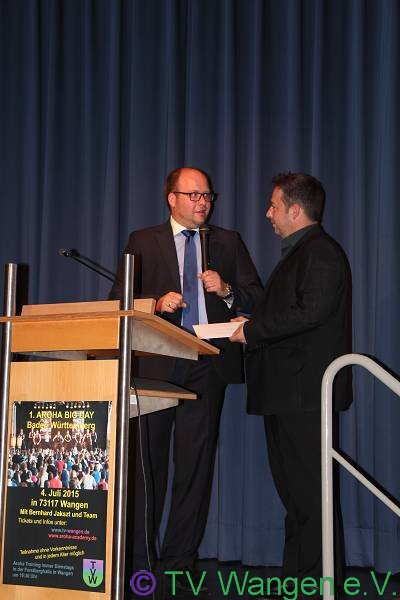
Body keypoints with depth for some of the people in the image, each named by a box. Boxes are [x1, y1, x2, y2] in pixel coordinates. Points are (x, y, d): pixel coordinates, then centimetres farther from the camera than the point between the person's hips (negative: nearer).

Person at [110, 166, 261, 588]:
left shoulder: (228, 243, 14)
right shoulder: (142, 242, 10)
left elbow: (256, 298, 11)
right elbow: (119, 299, 4)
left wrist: (226, 290, -8)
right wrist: (157, 302, -13)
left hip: (207, 365, 1)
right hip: (155, 364, -1)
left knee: (196, 462, 3)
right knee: (147, 461, 1)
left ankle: (181, 561, 11)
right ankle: (139, 560, 10)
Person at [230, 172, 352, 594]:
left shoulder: (320, 252, -11)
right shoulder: (300, 253, 21)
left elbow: (312, 312, -22)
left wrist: (253, 330, -15)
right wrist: (254, 325, 7)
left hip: (305, 390, -11)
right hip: (287, 390, 11)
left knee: (309, 491, -6)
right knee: (294, 488, 14)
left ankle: (317, 581, 0)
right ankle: (296, 577, 22)